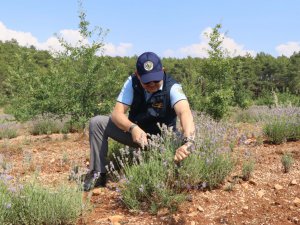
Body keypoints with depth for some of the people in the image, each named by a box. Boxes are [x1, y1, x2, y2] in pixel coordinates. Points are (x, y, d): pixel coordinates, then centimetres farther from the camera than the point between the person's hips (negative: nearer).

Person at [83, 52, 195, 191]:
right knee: (97, 123, -11)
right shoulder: (132, 83, -16)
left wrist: (188, 142, -66)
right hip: (135, 132, 3)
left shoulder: (172, 87, -26)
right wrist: (133, 128, -45)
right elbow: (117, 113, -23)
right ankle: (98, 173, -3)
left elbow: (185, 112, -45)